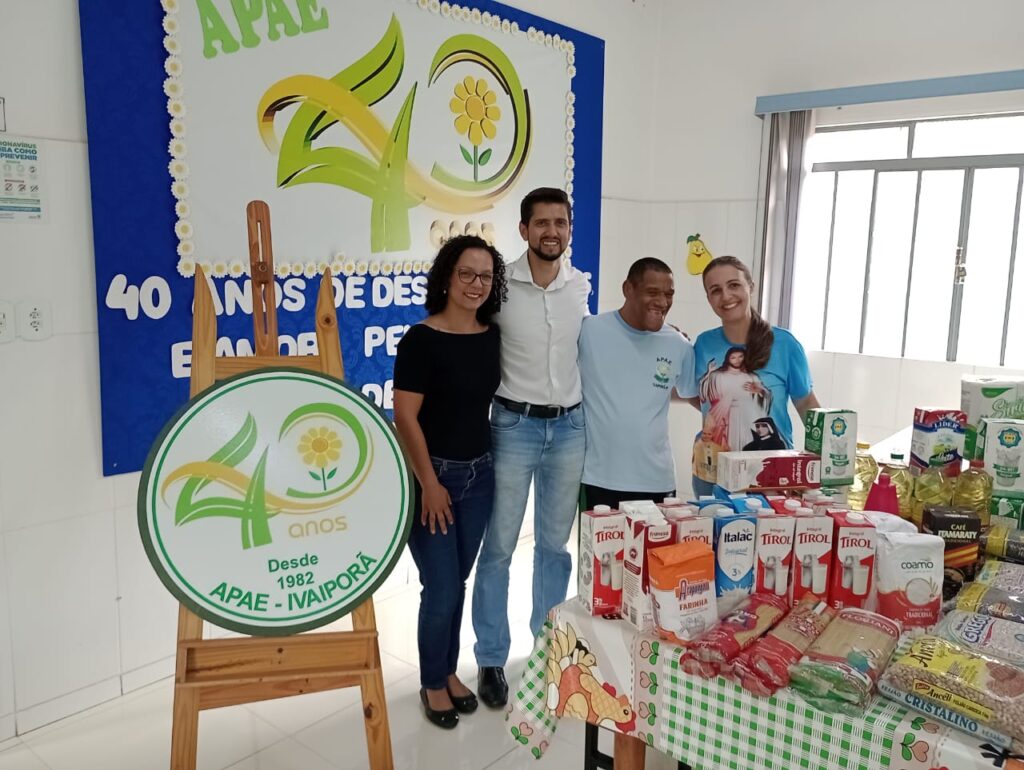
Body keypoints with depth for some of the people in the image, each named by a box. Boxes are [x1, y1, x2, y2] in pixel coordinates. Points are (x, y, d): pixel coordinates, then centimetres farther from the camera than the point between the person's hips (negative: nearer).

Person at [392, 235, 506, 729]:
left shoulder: (494, 337, 3)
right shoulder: (421, 339, -15)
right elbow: (405, 417, -16)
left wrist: (489, 462, 10)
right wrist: (429, 483, -15)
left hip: (479, 474, 6)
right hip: (432, 475, -5)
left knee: (458, 582, 17)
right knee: (441, 588, 1)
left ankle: (449, 671, 36)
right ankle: (432, 684, 24)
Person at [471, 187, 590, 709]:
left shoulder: (581, 287, 2)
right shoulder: (500, 285, -10)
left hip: (569, 427, 4)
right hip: (514, 426, -3)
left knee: (555, 543, 15)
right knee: (498, 546, 5)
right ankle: (491, 659, 21)